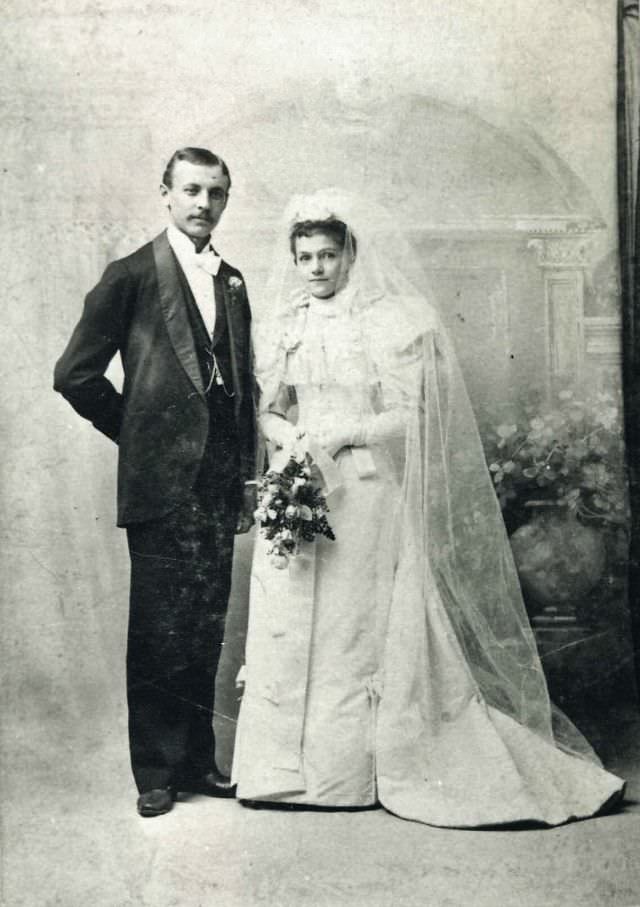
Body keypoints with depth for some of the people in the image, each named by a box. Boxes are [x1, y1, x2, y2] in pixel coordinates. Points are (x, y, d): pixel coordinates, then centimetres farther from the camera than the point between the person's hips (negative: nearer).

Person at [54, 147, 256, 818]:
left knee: (205, 630, 12)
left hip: (221, 479, 5)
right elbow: (75, 374, -4)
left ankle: (197, 761, 24)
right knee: (158, 632, 2)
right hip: (162, 483, -5)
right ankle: (155, 773, 14)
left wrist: (247, 474, 12)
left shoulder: (232, 282, 14)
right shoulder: (131, 276, -3)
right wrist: (137, 433, 1)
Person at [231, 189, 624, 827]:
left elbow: (411, 416, -6)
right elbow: (266, 410, 12)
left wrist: (340, 434, -15)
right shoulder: (282, 325, 12)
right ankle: (292, 765, 13)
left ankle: (366, 763, 9)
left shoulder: (392, 322, -2)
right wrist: (289, 436, -9)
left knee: (371, 623, -3)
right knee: (292, 624, 3)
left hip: (370, 494, -4)